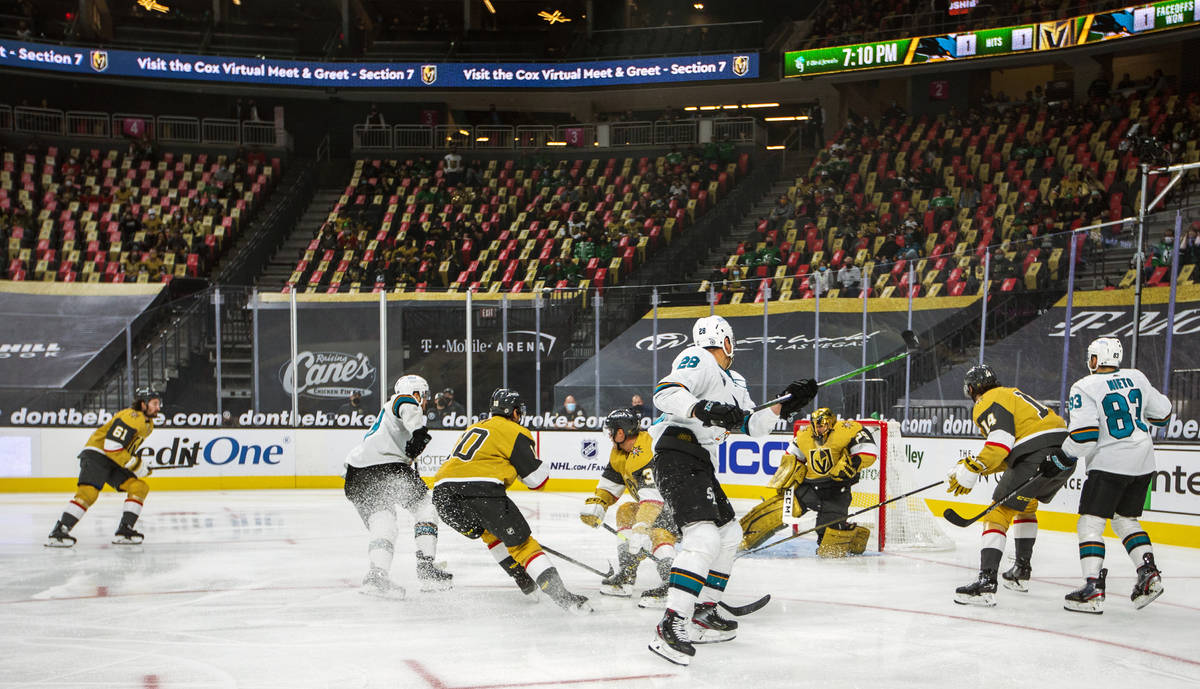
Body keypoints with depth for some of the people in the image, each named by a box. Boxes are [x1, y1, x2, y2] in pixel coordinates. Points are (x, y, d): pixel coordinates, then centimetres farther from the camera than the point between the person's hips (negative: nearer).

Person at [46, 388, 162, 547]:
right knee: (89, 492, -25)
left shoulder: (148, 424, 14)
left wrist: (140, 460, 11)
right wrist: (135, 464, -19)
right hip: (96, 455, -10)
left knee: (140, 487, -2)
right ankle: (58, 532, -25)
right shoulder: (131, 417, -19)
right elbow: (111, 446, -25)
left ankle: (123, 532, -3)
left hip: (114, 462, 10)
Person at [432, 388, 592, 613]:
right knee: (521, 542, -2)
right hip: (481, 492, -6)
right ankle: (561, 595, -13)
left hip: (442, 493, 7)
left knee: (490, 531, 31)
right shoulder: (515, 432, 10)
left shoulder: (472, 428, 33)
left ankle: (524, 580, 26)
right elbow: (537, 478, 7)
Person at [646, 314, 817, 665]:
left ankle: (704, 612, 27)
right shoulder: (698, 360, -5)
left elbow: (751, 425, 21)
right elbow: (665, 393, -21)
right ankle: (670, 627, -29)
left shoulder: (733, 382, 26)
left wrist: (786, 405, 12)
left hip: (700, 464, 11)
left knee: (729, 533, 20)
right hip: (677, 455, -11)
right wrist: (703, 409, -34)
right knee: (704, 537, -24)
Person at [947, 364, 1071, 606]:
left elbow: (1001, 443, -16)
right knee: (1026, 504, 30)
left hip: (1037, 458, -9)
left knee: (1000, 511, -8)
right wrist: (975, 466, 27)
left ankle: (986, 582, -20)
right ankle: (1021, 572, 35)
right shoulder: (1013, 395, 29)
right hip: (1064, 452, 10)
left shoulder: (987, 403, 0)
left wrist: (971, 470, -13)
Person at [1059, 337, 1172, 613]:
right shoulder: (1136, 378, 8)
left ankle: (1093, 589, -12)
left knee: (1090, 523, -3)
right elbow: (1162, 413, 17)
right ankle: (1149, 573, 8)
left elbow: (1084, 435, -17)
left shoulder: (1084, 388, -10)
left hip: (1110, 464, -7)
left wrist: (1065, 456, 0)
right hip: (1143, 463, 7)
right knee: (1125, 519, 21)